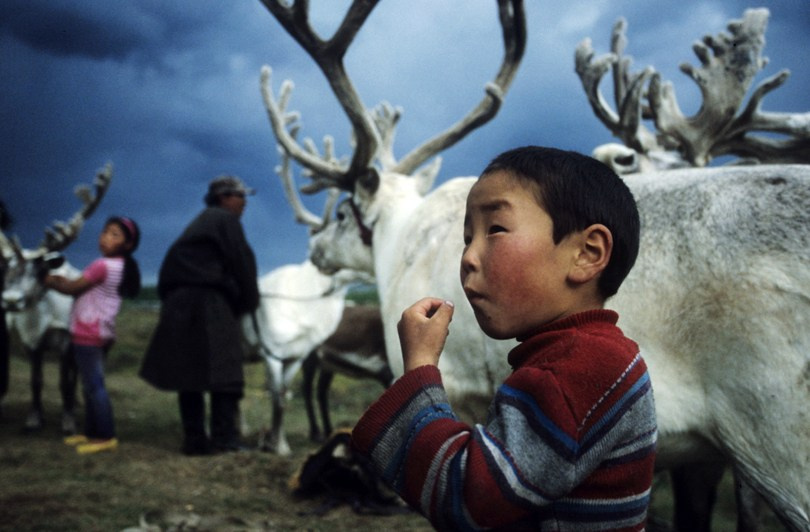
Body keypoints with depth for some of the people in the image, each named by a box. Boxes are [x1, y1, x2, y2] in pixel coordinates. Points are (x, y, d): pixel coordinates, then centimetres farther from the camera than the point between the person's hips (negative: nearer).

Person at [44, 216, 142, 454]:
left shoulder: (103, 265, -16)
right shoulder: (119, 266, 14)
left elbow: (73, 288, -10)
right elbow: (82, 287, 17)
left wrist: (49, 281, 5)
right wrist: (60, 280, 9)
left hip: (89, 334, -10)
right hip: (96, 333, 10)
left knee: (94, 385, -8)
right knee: (91, 385, 15)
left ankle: (106, 436, -7)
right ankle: (92, 432, 21)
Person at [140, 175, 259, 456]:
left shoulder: (202, 222, 24)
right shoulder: (226, 221, -2)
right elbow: (242, 264, -7)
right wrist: (250, 302, 4)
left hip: (178, 304, 9)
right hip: (208, 303, -9)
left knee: (189, 371, 8)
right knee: (223, 370, -5)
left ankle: (195, 440, 12)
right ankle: (224, 438, -6)